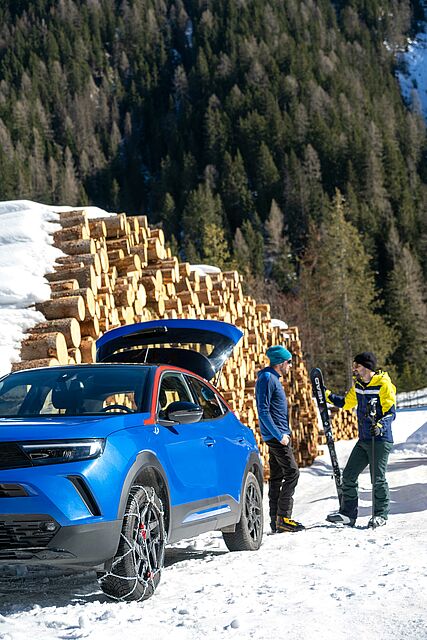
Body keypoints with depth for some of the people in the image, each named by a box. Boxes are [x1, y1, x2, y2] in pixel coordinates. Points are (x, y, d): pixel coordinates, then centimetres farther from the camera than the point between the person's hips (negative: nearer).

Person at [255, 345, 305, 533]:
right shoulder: (267, 378, -14)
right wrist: (279, 435, -20)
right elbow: (263, 411, -19)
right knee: (292, 472, -11)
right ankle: (283, 517, -10)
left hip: (277, 435, 10)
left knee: (277, 477, 9)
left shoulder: (273, 378, 17)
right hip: (276, 435, -10)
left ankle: (276, 521, 11)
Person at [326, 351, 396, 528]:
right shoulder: (358, 385, 11)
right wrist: (328, 396, 16)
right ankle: (348, 513, 13)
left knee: (378, 478, -5)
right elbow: (346, 403, 26)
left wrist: (380, 426, -30)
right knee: (348, 475, 6)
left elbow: (391, 412, -13)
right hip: (363, 440, 8)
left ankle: (381, 514, 9)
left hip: (381, 440, -8)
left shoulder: (384, 384, -11)